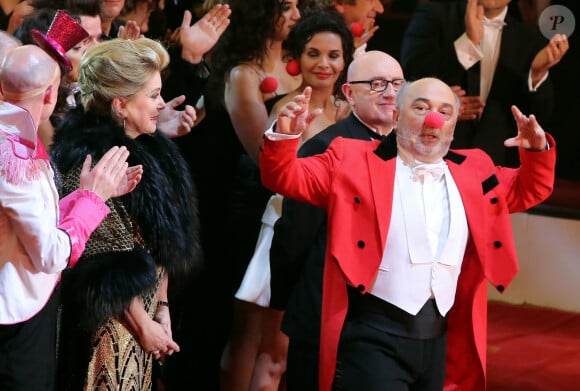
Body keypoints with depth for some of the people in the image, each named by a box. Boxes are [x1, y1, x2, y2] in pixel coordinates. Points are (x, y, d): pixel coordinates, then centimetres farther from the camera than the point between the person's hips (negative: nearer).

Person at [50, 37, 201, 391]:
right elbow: (109, 259, -18)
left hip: (145, 312, 8)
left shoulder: (149, 149, 7)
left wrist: (162, 306, 8)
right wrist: (143, 324, -14)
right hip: (114, 322, -8)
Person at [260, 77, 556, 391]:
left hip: (438, 336, 5)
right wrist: (284, 135, -21)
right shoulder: (354, 159, 1)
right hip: (374, 334, -5)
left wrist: (537, 150, 4)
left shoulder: (473, 170, 14)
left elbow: (529, 190, 24)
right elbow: (286, 178, -1)